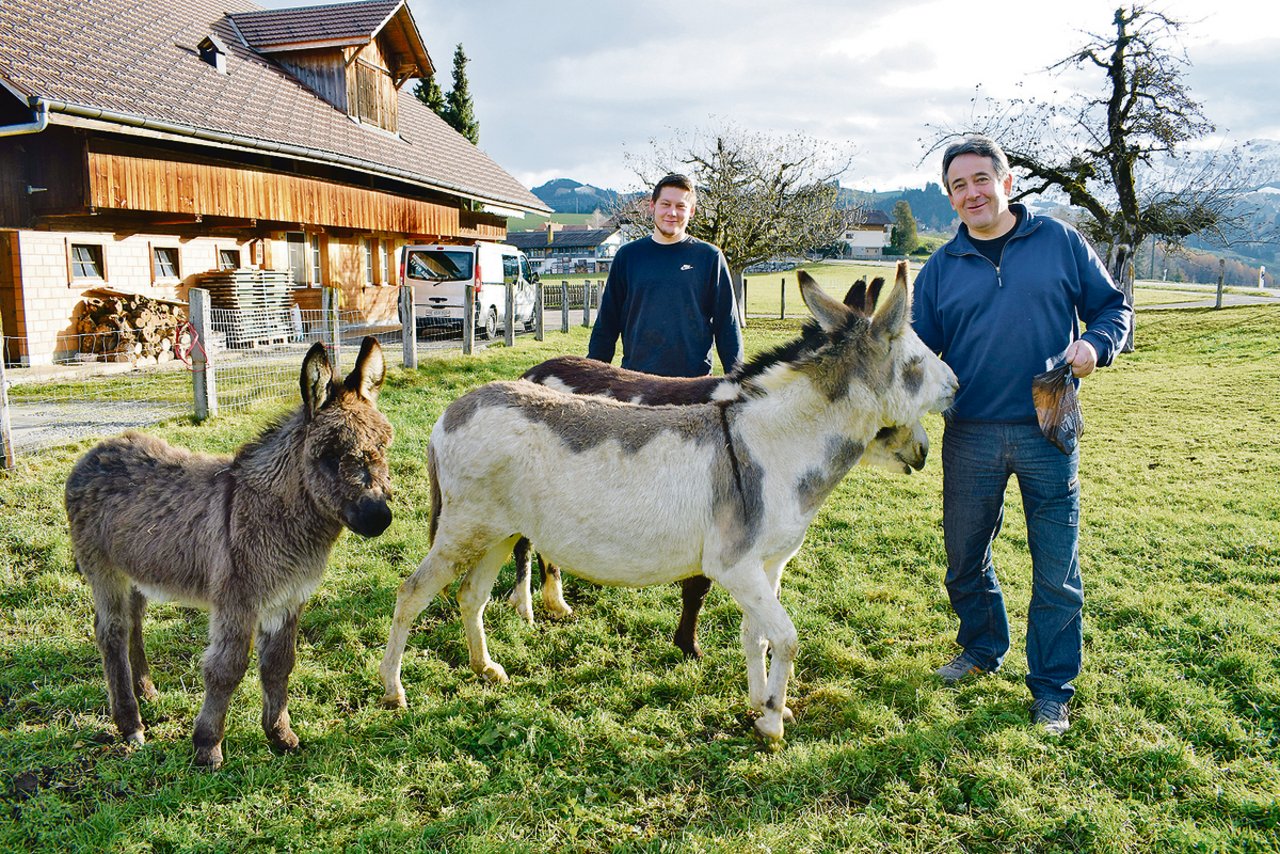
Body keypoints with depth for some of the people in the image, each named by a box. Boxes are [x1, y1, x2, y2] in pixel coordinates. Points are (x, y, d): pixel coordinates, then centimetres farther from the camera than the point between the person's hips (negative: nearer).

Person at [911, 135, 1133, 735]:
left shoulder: (1059, 241, 3)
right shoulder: (941, 268, 8)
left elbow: (1113, 307, 8)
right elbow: (919, 348, 8)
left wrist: (1095, 343, -13)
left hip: (1047, 432, -2)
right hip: (969, 436, 2)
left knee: (1056, 571, 4)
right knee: (965, 558, 14)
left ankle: (1051, 690, 20)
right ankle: (982, 648, 39)